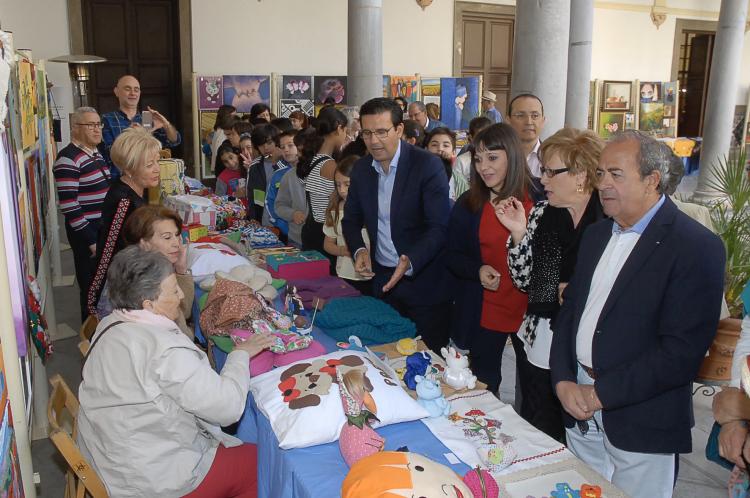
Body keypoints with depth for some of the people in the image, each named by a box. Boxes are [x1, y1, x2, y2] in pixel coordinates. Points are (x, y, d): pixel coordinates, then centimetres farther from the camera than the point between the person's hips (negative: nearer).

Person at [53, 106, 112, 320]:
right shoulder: (68, 159, -16)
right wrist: (91, 240, -19)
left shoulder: (96, 153, 12)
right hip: (87, 233, -8)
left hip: (105, 230, 8)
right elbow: (68, 206, -20)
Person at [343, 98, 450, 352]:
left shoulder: (428, 165, -13)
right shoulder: (361, 168, 3)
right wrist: (359, 250, -7)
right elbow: (351, 219, 13)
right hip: (382, 279, 5)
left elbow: (440, 227, -17)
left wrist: (410, 262, -31)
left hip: (424, 281, -4)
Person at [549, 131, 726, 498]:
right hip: (580, 412, 6)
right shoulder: (596, 235, 8)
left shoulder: (697, 247, -15)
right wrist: (563, 381, -3)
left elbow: (682, 351, -20)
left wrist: (601, 394, -17)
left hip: (643, 425, -6)